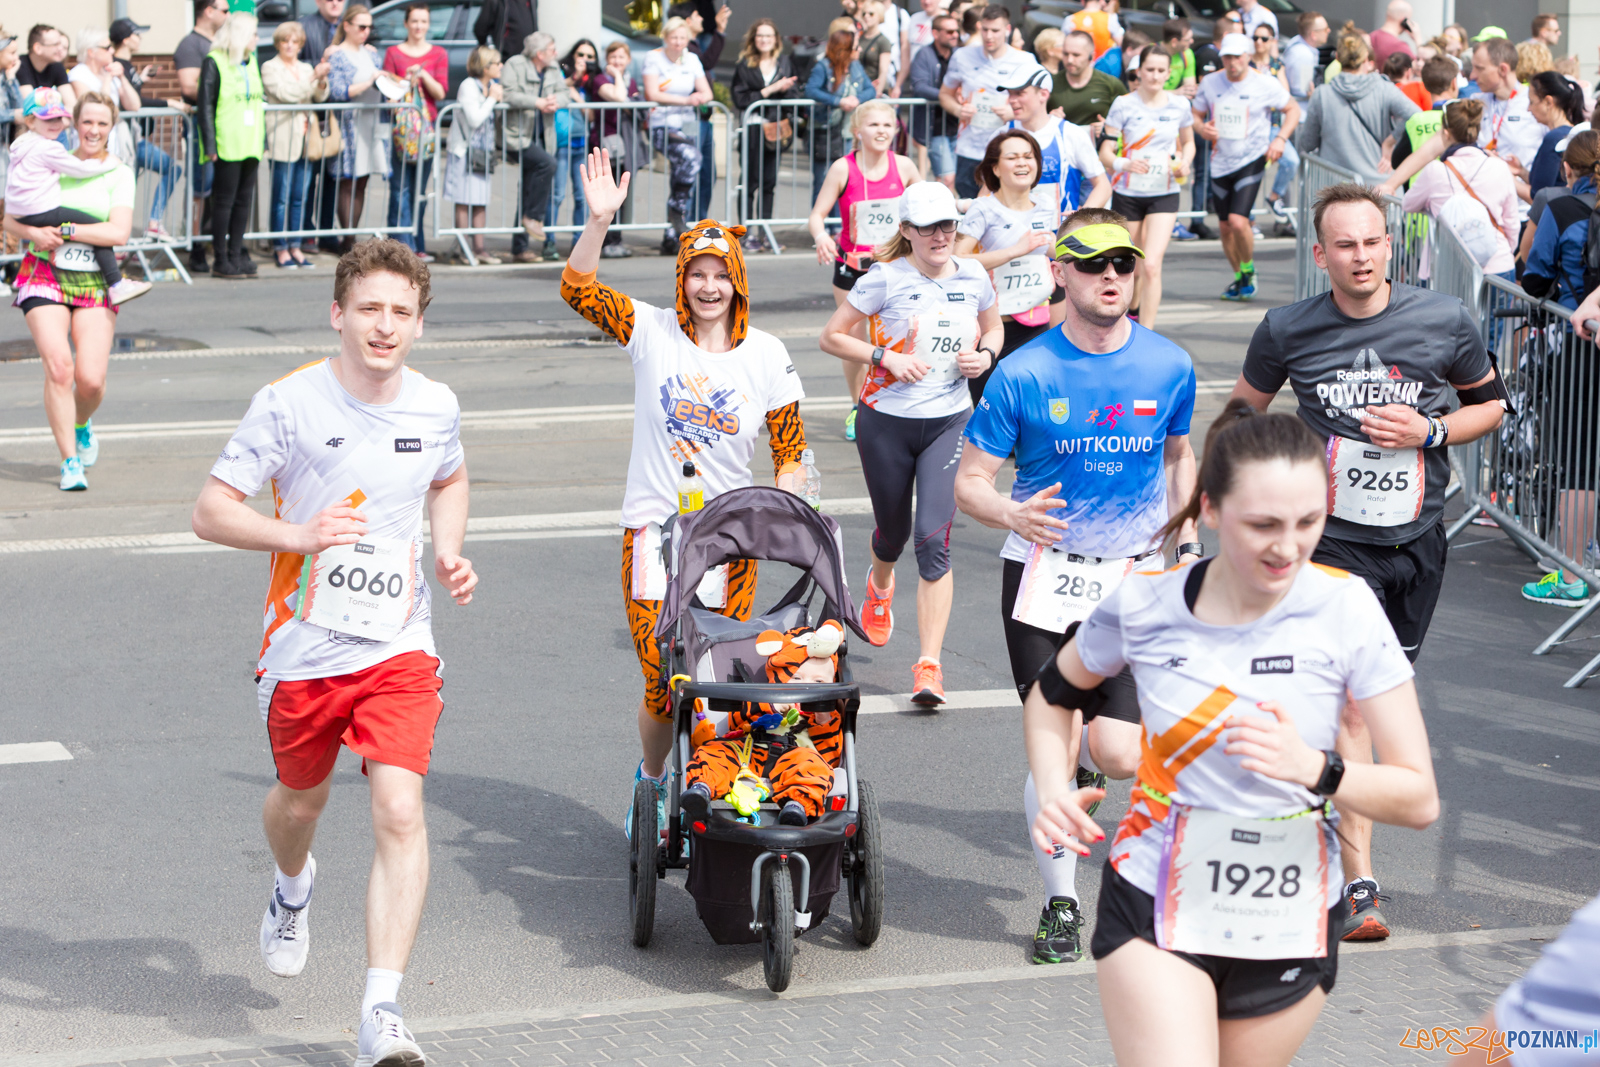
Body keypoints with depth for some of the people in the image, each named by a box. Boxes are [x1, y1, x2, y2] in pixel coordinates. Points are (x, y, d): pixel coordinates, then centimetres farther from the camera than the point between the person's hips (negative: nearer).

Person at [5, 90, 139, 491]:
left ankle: (82, 424, 27)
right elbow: (11, 221, 8)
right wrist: (34, 233, -13)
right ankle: (70, 461, -8)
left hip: (94, 281, 0)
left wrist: (64, 230, -15)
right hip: (44, 275, 0)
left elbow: (119, 233, -10)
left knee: (91, 379, -10)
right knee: (58, 365, -18)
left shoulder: (119, 174, 3)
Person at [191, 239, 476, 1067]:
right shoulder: (289, 403, -12)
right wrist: (300, 536, -26)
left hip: (399, 648, 1)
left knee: (400, 815, -16)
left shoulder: (436, 407, 0)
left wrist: (448, 556, 4)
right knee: (301, 798, 21)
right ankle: (292, 888, 59)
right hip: (304, 648, 0)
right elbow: (210, 511, -10)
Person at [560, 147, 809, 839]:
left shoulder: (765, 355, 2)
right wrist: (599, 220, -26)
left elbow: (789, 451, 5)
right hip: (654, 528, -1)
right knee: (662, 680, -5)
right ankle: (651, 782, 21)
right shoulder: (652, 332, -1)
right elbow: (578, 289, -12)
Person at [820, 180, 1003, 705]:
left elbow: (993, 328, 20)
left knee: (933, 540, -13)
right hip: (886, 423, -1)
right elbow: (831, 336, -5)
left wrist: (986, 354, -2)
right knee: (893, 532, 16)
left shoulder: (974, 277, 1)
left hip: (949, 423, 1)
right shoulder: (886, 278, -9)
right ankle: (879, 586, 55)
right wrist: (886, 358, -18)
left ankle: (929, 665, -12)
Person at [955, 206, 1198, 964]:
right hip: (1043, 573, -1)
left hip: (1134, 579, 1)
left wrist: (1188, 541, 11)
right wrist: (1012, 514, -25)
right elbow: (970, 480, -5)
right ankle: (1060, 903, 16)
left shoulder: (1169, 367, -1)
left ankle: (1085, 756, 28)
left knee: (1120, 756, -10)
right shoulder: (1025, 374, -9)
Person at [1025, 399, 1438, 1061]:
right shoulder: (1144, 606, -9)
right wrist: (1054, 791, -6)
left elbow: (1419, 799, -12)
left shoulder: (1344, 609, -13)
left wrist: (1315, 769, -30)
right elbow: (1052, 695, 13)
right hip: (1156, 910, -1)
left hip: (1291, 930, 1)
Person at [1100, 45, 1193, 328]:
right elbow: (1105, 151, -8)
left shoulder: (1179, 106, 0)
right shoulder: (1124, 105, -7)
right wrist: (1125, 164, -29)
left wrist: (1185, 163, -4)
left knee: (1151, 265, -16)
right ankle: (1133, 307, 45)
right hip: (1127, 195, 0)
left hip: (1164, 195, 0)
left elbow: (1188, 142, 17)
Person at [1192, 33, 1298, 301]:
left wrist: (1280, 139, -10)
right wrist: (1202, 128, -10)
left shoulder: (1265, 84, -7)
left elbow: (1293, 109, 5)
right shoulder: (1210, 83, 1)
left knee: (1238, 221, -19)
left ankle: (1248, 270, 7)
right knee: (1225, 227, 10)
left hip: (1251, 160, -4)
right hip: (1221, 163, 4)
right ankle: (1238, 277, 31)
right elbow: (1196, 115, 13)